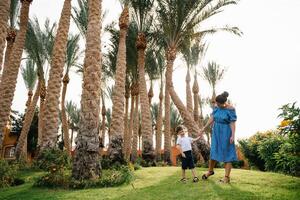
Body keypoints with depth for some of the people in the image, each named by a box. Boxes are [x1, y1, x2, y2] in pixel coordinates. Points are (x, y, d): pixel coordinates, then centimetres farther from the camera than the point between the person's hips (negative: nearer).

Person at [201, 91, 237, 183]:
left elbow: (232, 123, -16)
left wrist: (233, 135, -22)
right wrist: (204, 127, -3)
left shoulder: (230, 109, -15)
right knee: (213, 151, 12)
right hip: (216, 132, 6)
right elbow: (212, 118, 2)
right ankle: (210, 171, 30)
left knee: (227, 154, -1)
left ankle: (227, 177, 6)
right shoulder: (216, 107, 1)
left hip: (226, 133, -5)